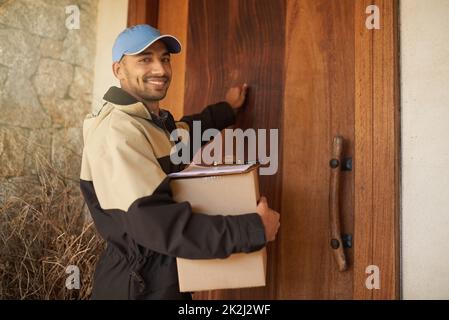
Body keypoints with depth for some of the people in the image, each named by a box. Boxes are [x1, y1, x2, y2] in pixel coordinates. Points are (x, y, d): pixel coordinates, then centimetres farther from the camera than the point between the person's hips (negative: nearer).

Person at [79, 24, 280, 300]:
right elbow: (159, 224, -34)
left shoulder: (155, 120, 5)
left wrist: (227, 110, 29)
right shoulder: (117, 132, -25)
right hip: (138, 286, -9)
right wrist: (254, 229, -29)